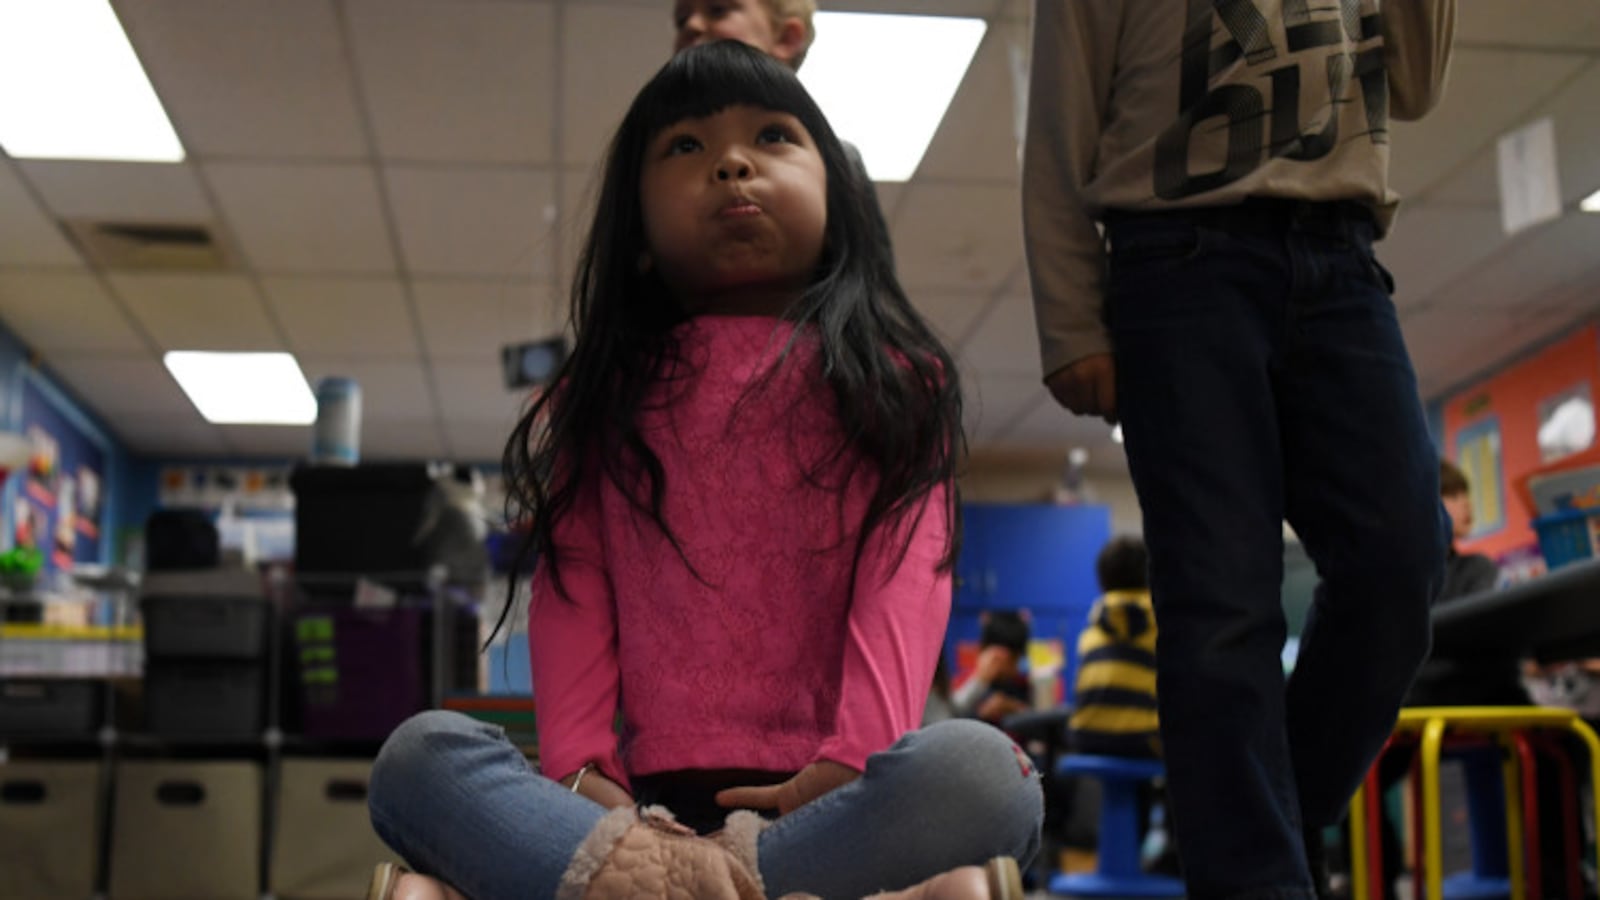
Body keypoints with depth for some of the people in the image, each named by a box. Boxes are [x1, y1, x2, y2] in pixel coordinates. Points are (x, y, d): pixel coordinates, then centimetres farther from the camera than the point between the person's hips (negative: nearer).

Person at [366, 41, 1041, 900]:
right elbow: (571, 589, 7)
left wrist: (853, 762, -18)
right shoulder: (605, 395, 20)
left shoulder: (887, 378, 15)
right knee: (420, 753, -24)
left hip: (819, 797, -1)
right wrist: (581, 774, -10)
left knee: (976, 767, -33)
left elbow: (906, 573, -1)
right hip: (645, 805, 2)